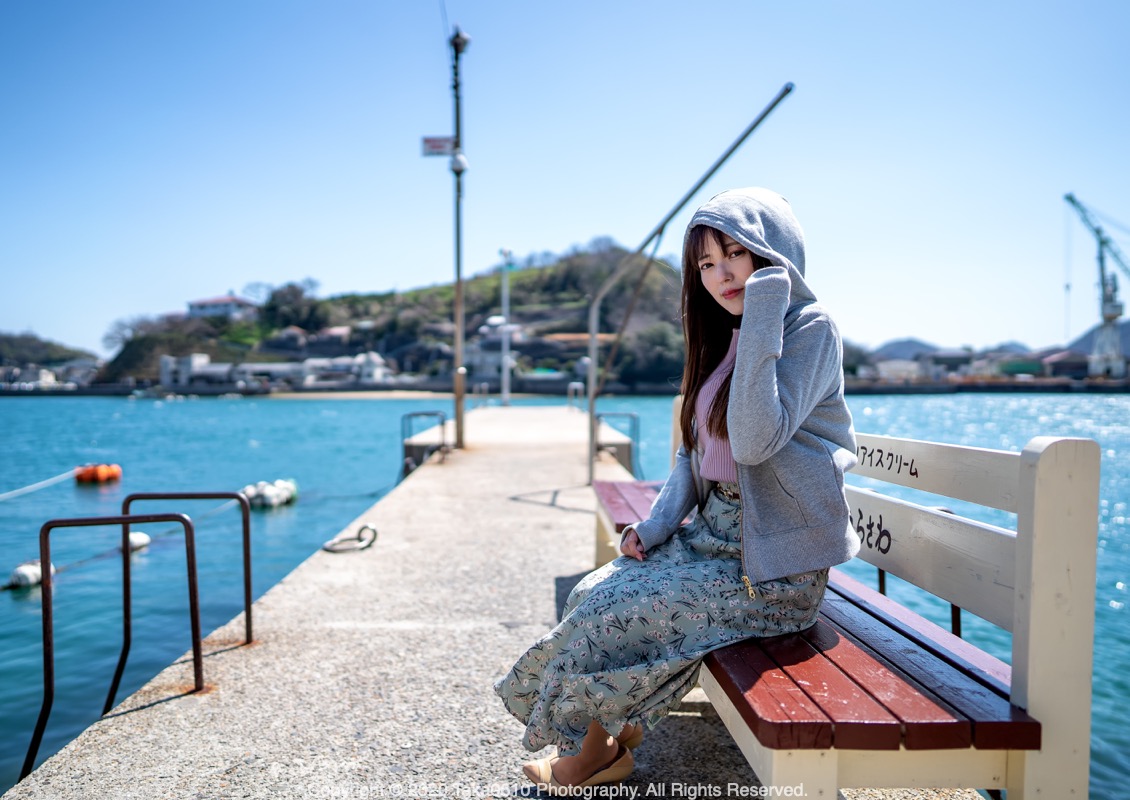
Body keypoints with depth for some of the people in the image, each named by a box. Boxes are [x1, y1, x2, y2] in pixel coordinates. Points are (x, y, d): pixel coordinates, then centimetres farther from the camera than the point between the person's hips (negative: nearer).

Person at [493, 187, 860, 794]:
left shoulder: (810, 329, -13)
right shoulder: (725, 338, 11)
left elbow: (754, 441, -28)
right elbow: (695, 450, 14)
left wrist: (762, 317, -25)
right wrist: (658, 521, -1)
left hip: (774, 567, -7)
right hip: (713, 533, 8)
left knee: (614, 610, -13)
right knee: (595, 592, -5)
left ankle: (594, 753, 13)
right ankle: (612, 741, 12)